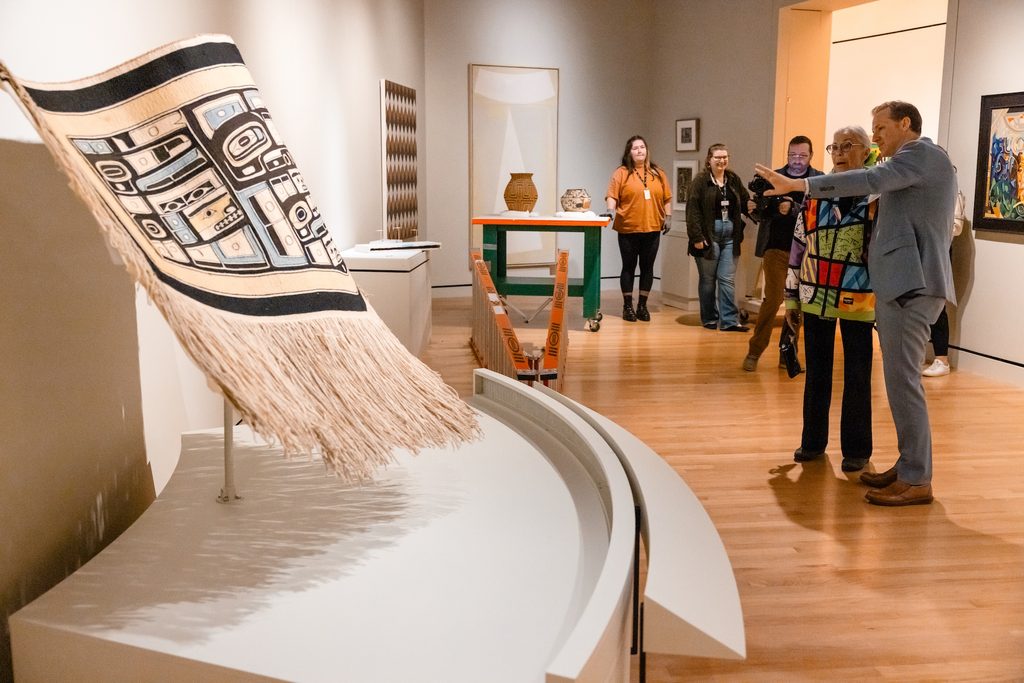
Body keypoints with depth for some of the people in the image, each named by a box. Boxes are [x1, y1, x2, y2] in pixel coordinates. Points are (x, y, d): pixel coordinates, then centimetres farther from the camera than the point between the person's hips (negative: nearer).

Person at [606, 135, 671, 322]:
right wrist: (611, 209, -24)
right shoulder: (621, 173, -1)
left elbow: (667, 198, 13)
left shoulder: (658, 173, 9)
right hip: (628, 229, -3)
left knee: (647, 267, 7)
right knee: (629, 267, 5)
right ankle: (627, 306, 13)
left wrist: (667, 217, 6)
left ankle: (642, 305, 16)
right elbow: (612, 196, -7)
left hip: (652, 229, 3)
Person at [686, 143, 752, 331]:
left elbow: (745, 202, 13)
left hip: (730, 237, 4)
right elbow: (692, 210, -10)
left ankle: (729, 321, 5)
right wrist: (696, 236, -16)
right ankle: (709, 319, 17)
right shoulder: (701, 181, -5)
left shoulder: (734, 180, 10)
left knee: (728, 280, 3)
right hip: (708, 236, -4)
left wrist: (752, 206, -11)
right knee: (707, 279, 6)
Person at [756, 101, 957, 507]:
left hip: (911, 283, -10)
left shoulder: (923, 152, -6)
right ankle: (908, 466, 19)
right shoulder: (914, 163, 24)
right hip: (899, 282, 10)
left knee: (902, 379, -9)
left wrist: (797, 185, -26)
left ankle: (917, 481, -4)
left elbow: (870, 180, -22)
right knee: (901, 379, 11)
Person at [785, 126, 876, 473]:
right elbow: (799, 246, 9)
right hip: (816, 296, 3)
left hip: (858, 299, -3)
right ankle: (813, 441, 23)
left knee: (857, 378, 5)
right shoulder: (816, 194, 7)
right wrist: (792, 297, 8)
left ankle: (856, 448, 17)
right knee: (816, 373, 11)